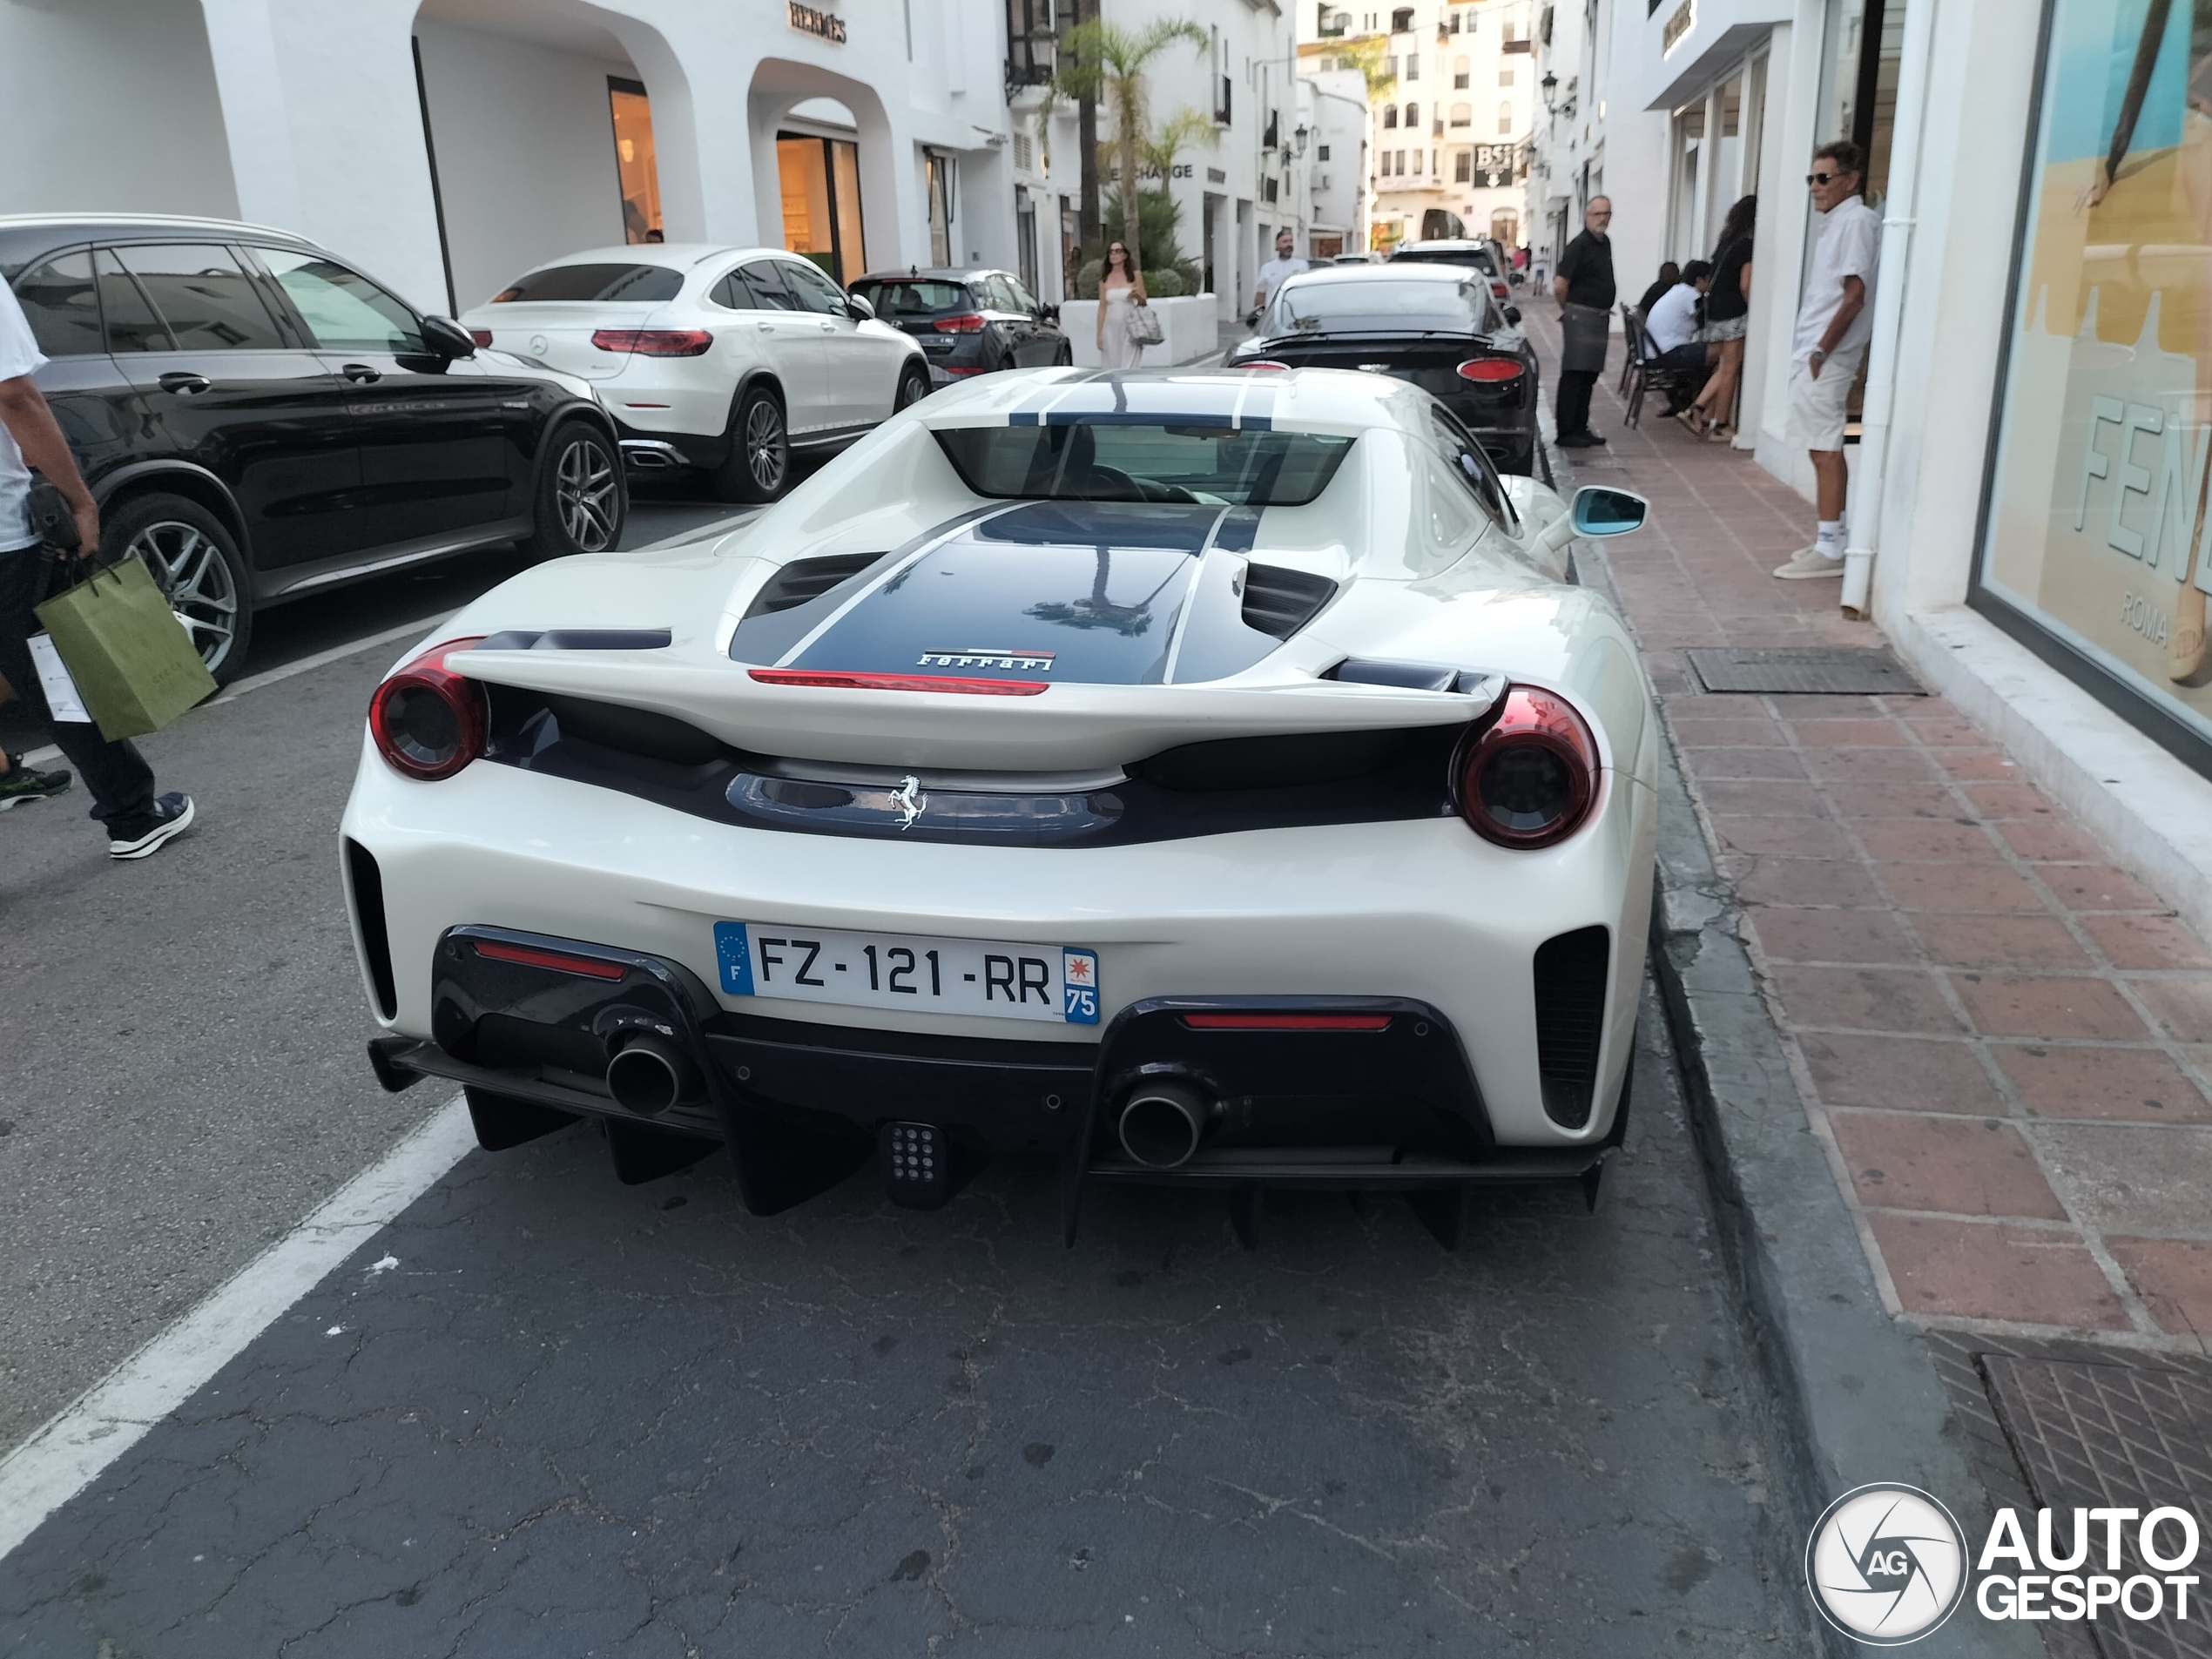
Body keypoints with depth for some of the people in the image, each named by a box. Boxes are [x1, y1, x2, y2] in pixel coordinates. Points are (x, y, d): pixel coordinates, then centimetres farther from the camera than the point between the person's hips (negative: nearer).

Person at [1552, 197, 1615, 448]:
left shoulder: (1605, 244, 14)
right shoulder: (1580, 245, -13)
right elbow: (1560, 285, -17)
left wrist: (1605, 311, 18)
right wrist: (1568, 310, -3)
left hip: (1601, 318, 9)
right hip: (1580, 317, -9)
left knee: (1589, 376, 12)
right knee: (1573, 376, -7)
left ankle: (1580, 428, 18)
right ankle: (1566, 433, -5)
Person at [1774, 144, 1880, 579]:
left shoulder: (1857, 220, -10)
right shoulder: (1837, 222, 18)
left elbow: (1854, 296, -17)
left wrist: (1822, 351, -17)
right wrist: (1811, 350, 16)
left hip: (1826, 358, -10)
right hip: (1812, 353, 10)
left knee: (1826, 451, -8)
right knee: (1824, 451, 12)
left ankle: (1830, 550, -6)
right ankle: (1830, 541, 18)